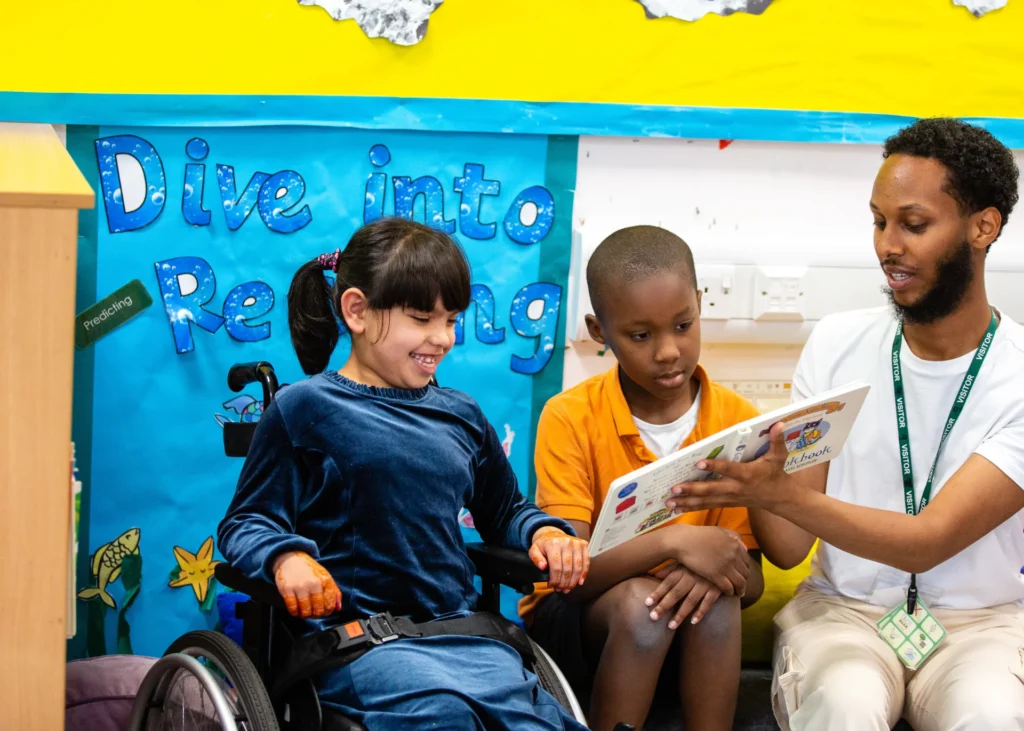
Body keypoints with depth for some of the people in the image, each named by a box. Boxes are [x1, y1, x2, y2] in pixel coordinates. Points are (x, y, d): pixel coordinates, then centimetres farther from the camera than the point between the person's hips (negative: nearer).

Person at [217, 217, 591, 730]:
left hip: (460, 629, 5)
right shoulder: (304, 409, 3)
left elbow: (503, 511, 32)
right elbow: (246, 522, 3)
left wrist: (543, 532, 9)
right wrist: (286, 558, -19)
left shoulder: (460, 416, 18)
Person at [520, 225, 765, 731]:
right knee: (639, 599, -33)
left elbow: (750, 579, -6)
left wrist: (710, 572, -30)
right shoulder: (570, 418, -14)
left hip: (686, 634, 2)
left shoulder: (738, 420, -7)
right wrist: (671, 541, -36)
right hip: (575, 618, -2)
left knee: (716, 602, -30)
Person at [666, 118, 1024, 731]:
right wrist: (755, 473, -25)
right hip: (845, 607, 1)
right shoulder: (839, 344, 0)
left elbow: (929, 541, -19)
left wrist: (782, 493, -32)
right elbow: (787, 548, -3)